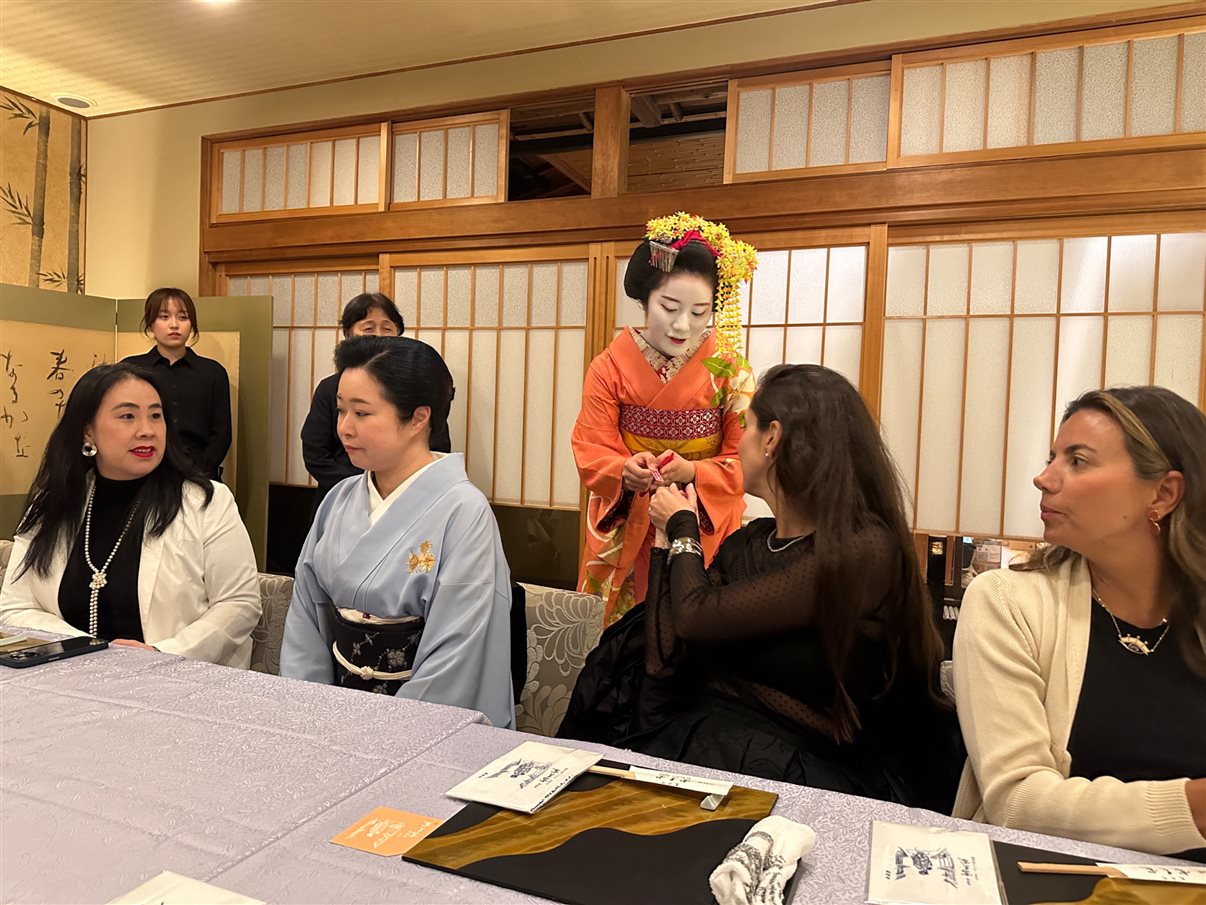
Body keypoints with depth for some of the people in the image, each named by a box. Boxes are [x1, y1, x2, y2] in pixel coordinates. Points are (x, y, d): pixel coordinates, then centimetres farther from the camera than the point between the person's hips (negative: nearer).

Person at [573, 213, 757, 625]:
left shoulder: (729, 369, -6)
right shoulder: (610, 368, -5)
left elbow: (745, 461, -7)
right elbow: (592, 455, -7)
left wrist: (693, 472, -25)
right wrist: (625, 471, -28)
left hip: (705, 530, 0)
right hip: (626, 533, 1)